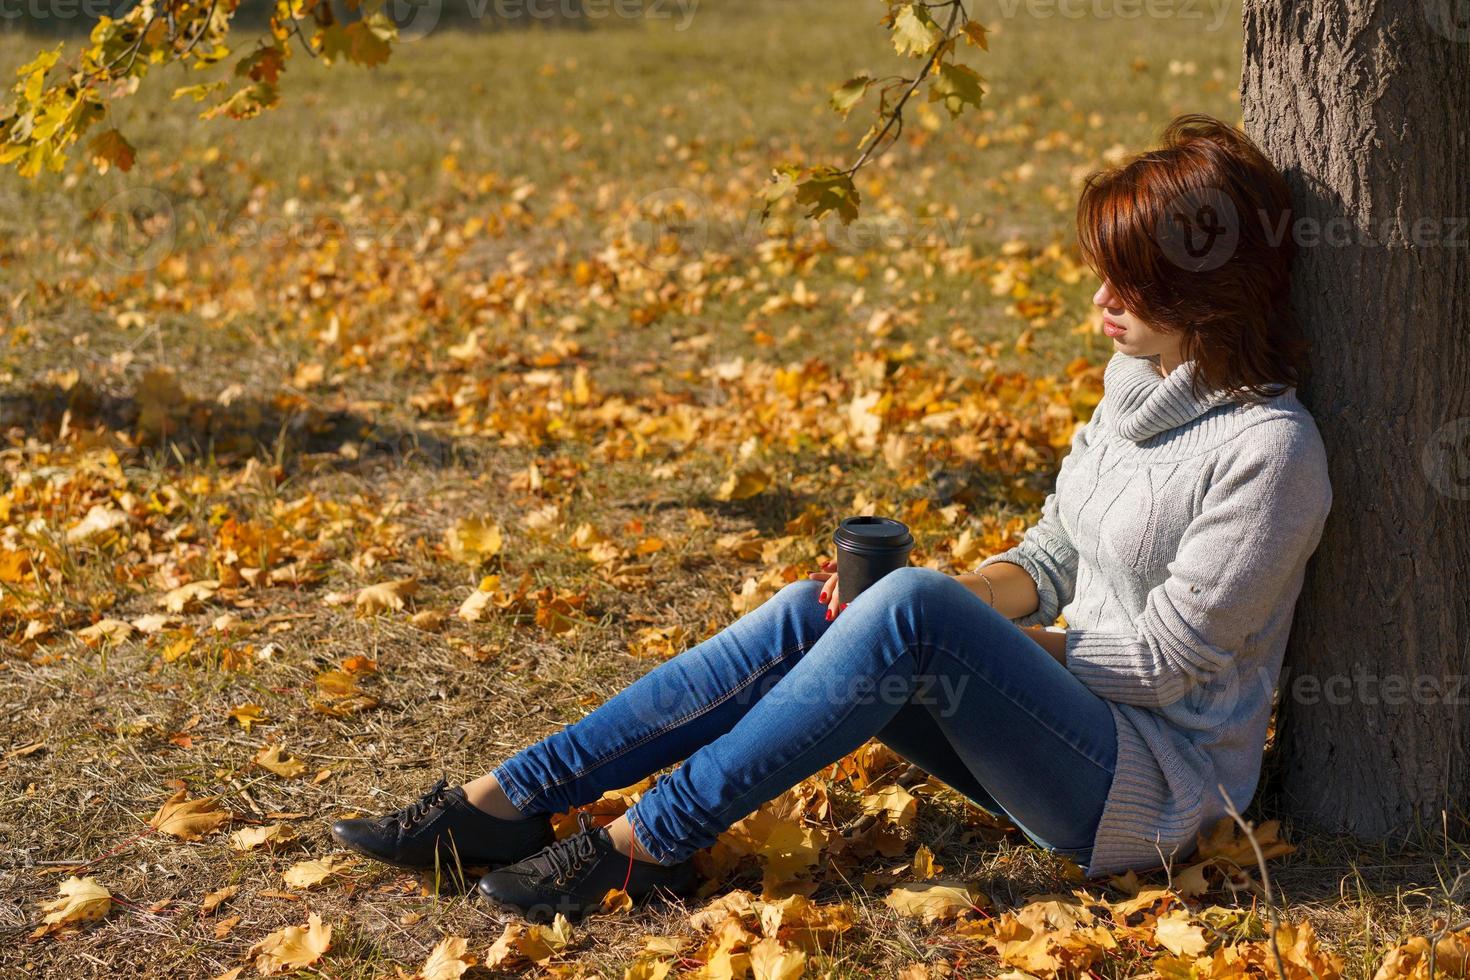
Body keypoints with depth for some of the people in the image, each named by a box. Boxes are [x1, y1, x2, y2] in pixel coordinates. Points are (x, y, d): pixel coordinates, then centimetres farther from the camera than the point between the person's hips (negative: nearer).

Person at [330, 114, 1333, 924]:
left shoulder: (1268, 450, -16)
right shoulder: (1136, 388, 10)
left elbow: (1164, 661, -16)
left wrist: (935, 611, -11)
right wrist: (959, 602, -8)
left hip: (1156, 785, -8)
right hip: (1077, 721, 8)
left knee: (908, 610, -31)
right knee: (809, 613, -13)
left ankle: (646, 844, -23)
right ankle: (506, 799, -13)